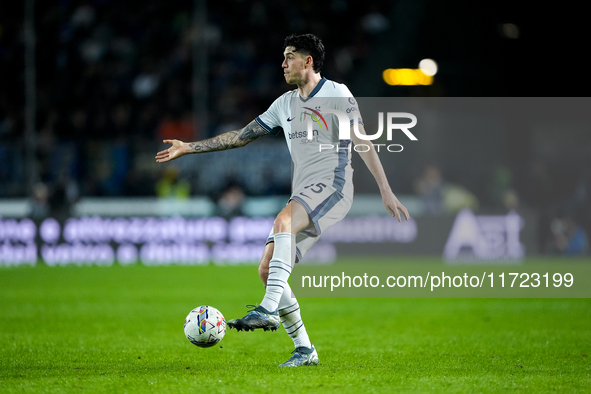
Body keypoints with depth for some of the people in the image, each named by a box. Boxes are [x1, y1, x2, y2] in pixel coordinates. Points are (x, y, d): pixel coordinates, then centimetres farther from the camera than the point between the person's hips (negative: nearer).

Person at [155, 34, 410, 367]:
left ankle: (269, 310, -43)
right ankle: (304, 349, 3)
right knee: (267, 269, -4)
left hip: (333, 186, -8)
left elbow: (363, 142, -7)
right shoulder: (286, 104, 18)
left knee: (283, 221, -36)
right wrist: (188, 148, 20)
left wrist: (386, 191, -15)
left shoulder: (337, 94, -2)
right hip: (303, 195, 8)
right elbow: (242, 136, 22)